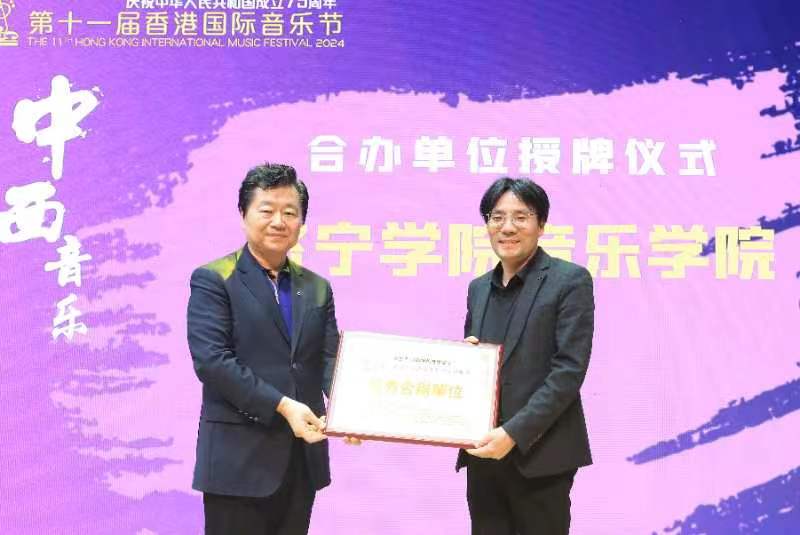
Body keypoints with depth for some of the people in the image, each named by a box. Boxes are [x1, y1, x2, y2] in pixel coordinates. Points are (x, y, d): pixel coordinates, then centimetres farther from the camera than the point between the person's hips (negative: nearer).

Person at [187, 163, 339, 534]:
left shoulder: (317, 288, 12)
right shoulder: (213, 279, -4)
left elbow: (330, 360, 5)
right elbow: (211, 360, -15)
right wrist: (282, 405, -20)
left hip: (302, 457, 5)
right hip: (239, 457, -5)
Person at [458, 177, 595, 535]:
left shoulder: (569, 280, -6)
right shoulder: (479, 287, 13)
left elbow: (569, 370, -13)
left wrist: (513, 433, -19)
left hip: (539, 453, -5)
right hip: (483, 451, 6)